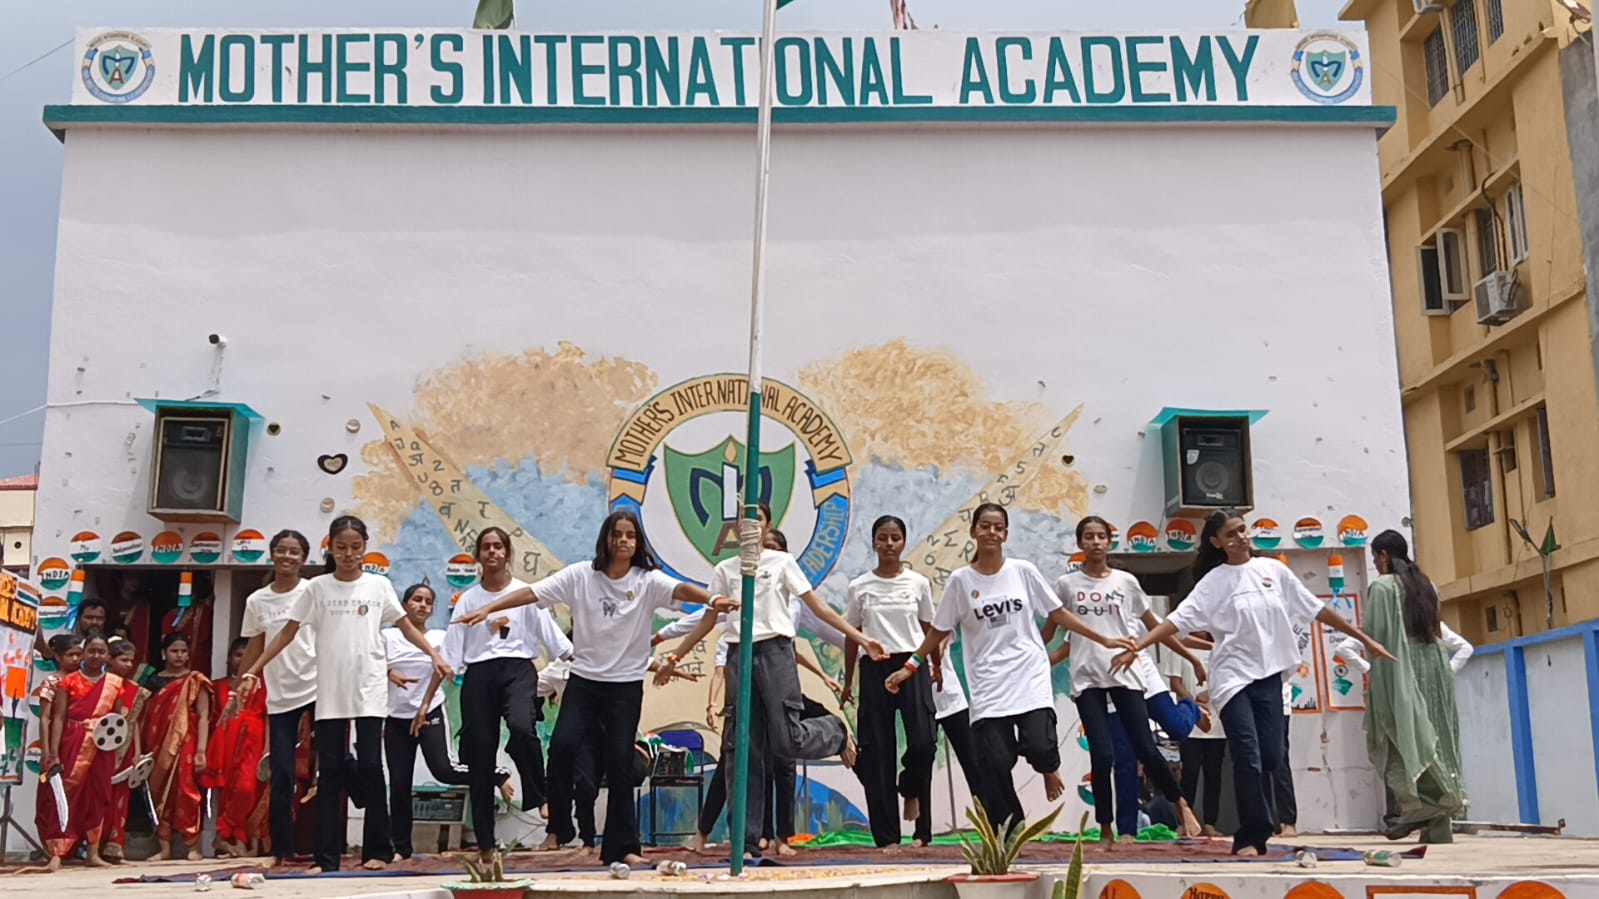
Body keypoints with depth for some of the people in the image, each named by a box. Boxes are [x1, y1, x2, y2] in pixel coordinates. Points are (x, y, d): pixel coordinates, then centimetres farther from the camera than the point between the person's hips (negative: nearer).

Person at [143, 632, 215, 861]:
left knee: (186, 790, -10)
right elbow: (146, 717, 12)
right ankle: (164, 848, 8)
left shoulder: (195, 681, 3)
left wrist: (201, 751, -11)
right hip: (159, 745, 4)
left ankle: (193, 847, -5)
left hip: (186, 743, -3)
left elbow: (203, 717, -3)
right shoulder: (154, 681, 12)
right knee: (159, 791, 2)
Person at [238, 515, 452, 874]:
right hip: (330, 693, 1)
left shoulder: (379, 585, 3)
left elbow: (406, 625, 7)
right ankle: (326, 856, 6)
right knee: (330, 771, 2)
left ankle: (377, 850, 7)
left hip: (370, 691, -1)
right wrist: (253, 671, 0)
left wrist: (434, 655, -7)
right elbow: (288, 632, 5)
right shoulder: (317, 587, 3)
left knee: (370, 766, -2)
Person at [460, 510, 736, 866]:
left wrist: (711, 600, -44)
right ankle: (559, 829, 3)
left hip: (626, 685, -1)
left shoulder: (648, 580, -5)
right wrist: (486, 610, -12)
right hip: (583, 680, 1)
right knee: (562, 745, -16)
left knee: (619, 762, -1)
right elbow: (532, 593, -4)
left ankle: (622, 846, 9)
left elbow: (680, 589, -24)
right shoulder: (580, 575, -1)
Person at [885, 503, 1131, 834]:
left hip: (1031, 678, 0)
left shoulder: (1023, 571, 5)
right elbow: (939, 631, 11)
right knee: (994, 762, -8)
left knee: (1039, 747, -18)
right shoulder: (960, 580, 3)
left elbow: (1058, 614, 10)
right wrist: (910, 667, 7)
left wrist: (1104, 640, 8)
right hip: (989, 687, 0)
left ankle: (1049, 768, 20)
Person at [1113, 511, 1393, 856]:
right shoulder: (1213, 582, -2)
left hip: (1269, 675, 3)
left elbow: (1317, 609, 12)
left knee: (1270, 759, 3)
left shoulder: (1273, 570, 6)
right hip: (1234, 677, -3)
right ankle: (1252, 837, -1)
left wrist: (1364, 639, 15)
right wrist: (1136, 647, -24)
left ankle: (1251, 835, 20)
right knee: (1249, 760, -11)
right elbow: (1177, 620, -10)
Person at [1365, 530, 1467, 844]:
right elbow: (1438, 631, 15)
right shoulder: (1426, 585, 13)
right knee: (1431, 740, 7)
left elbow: (1374, 633, -10)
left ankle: (1416, 806, -15)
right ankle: (1439, 826, 7)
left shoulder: (1381, 586, -7)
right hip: (1432, 669, 7)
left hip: (1399, 673, -7)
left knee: (1400, 741, -1)